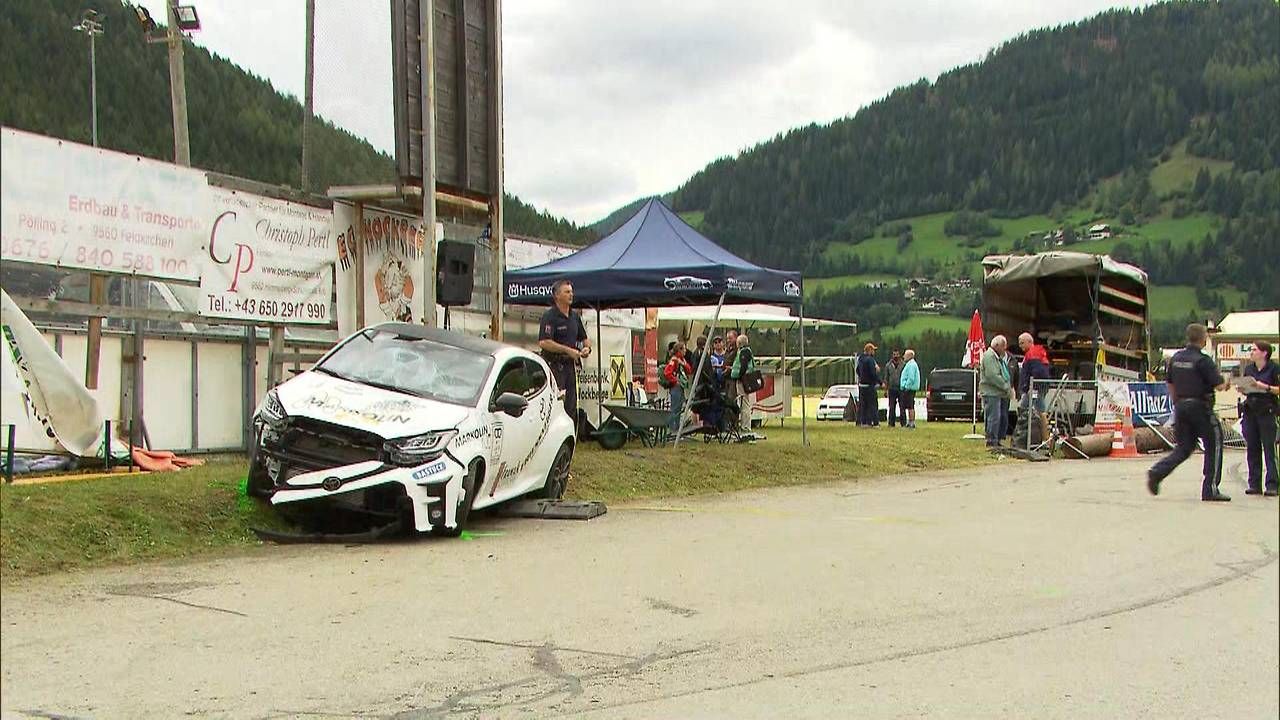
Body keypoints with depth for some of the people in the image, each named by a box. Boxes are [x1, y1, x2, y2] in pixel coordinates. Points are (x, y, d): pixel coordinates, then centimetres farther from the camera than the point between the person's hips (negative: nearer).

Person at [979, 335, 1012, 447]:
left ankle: (998, 440, 17)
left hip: (1001, 393, 10)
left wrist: (1009, 386, 11)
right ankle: (991, 442, -9)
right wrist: (1006, 387, -15)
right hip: (991, 393, -10)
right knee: (994, 417, -12)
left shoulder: (1000, 357, 23)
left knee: (1003, 418, 10)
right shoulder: (989, 356, -11)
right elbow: (992, 375, -19)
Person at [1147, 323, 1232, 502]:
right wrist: (1225, 384, 8)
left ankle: (1157, 471, -8)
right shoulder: (1203, 360, -13)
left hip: (1181, 406, 7)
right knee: (1214, 445, 6)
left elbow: (1170, 384, 15)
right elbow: (1219, 385, -14)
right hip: (1200, 407, -7)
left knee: (1184, 447, 13)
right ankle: (1210, 490, 5)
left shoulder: (1176, 358, 8)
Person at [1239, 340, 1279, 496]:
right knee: (1252, 449, 5)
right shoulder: (1249, 368, 13)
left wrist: (1265, 387, -20)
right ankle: (1255, 485, 10)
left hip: (1267, 412, -6)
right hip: (1250, 411, 6)